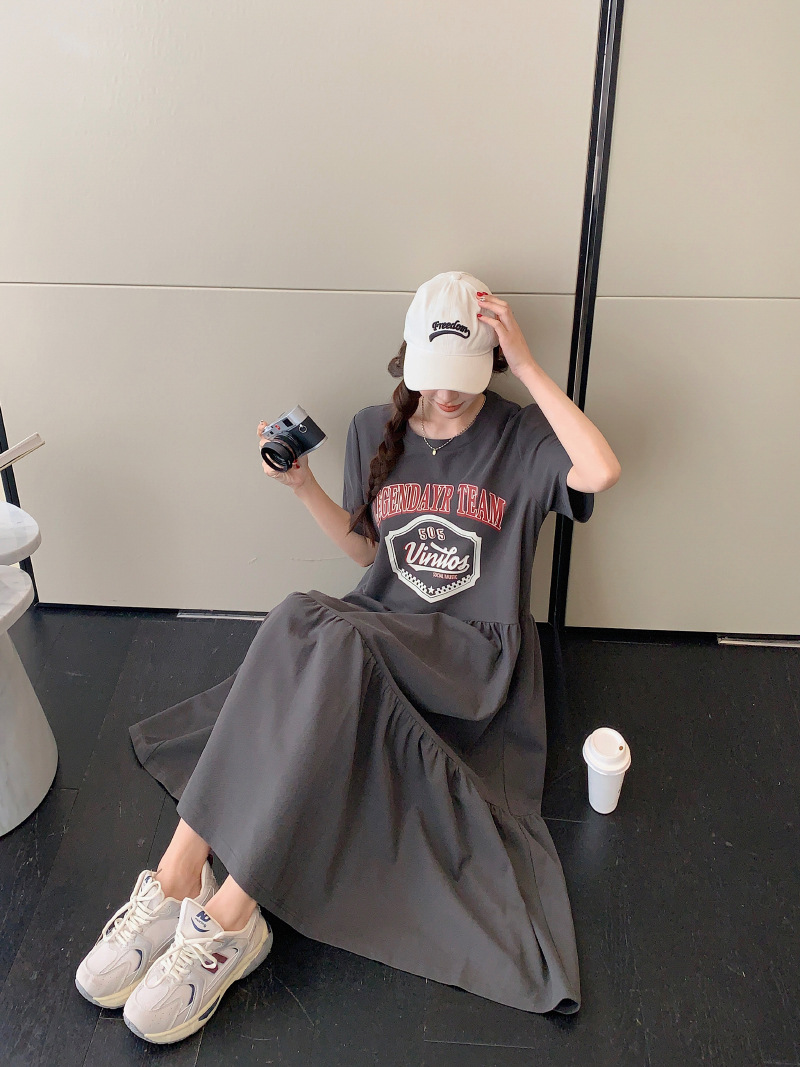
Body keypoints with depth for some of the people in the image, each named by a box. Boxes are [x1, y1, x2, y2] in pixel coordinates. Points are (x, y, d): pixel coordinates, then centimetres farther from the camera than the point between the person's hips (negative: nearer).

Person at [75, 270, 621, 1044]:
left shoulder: (521, 440, -1)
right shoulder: (374, 432, 10)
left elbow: (601, 470, -24)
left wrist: (527, 365, -19)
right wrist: (303, 486, 3)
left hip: (474, 651, -4)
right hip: (379, 626, 4)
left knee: (330, 642, -35)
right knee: (298, 623, -32)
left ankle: (228, 918, -33)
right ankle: (177, 877, -31)